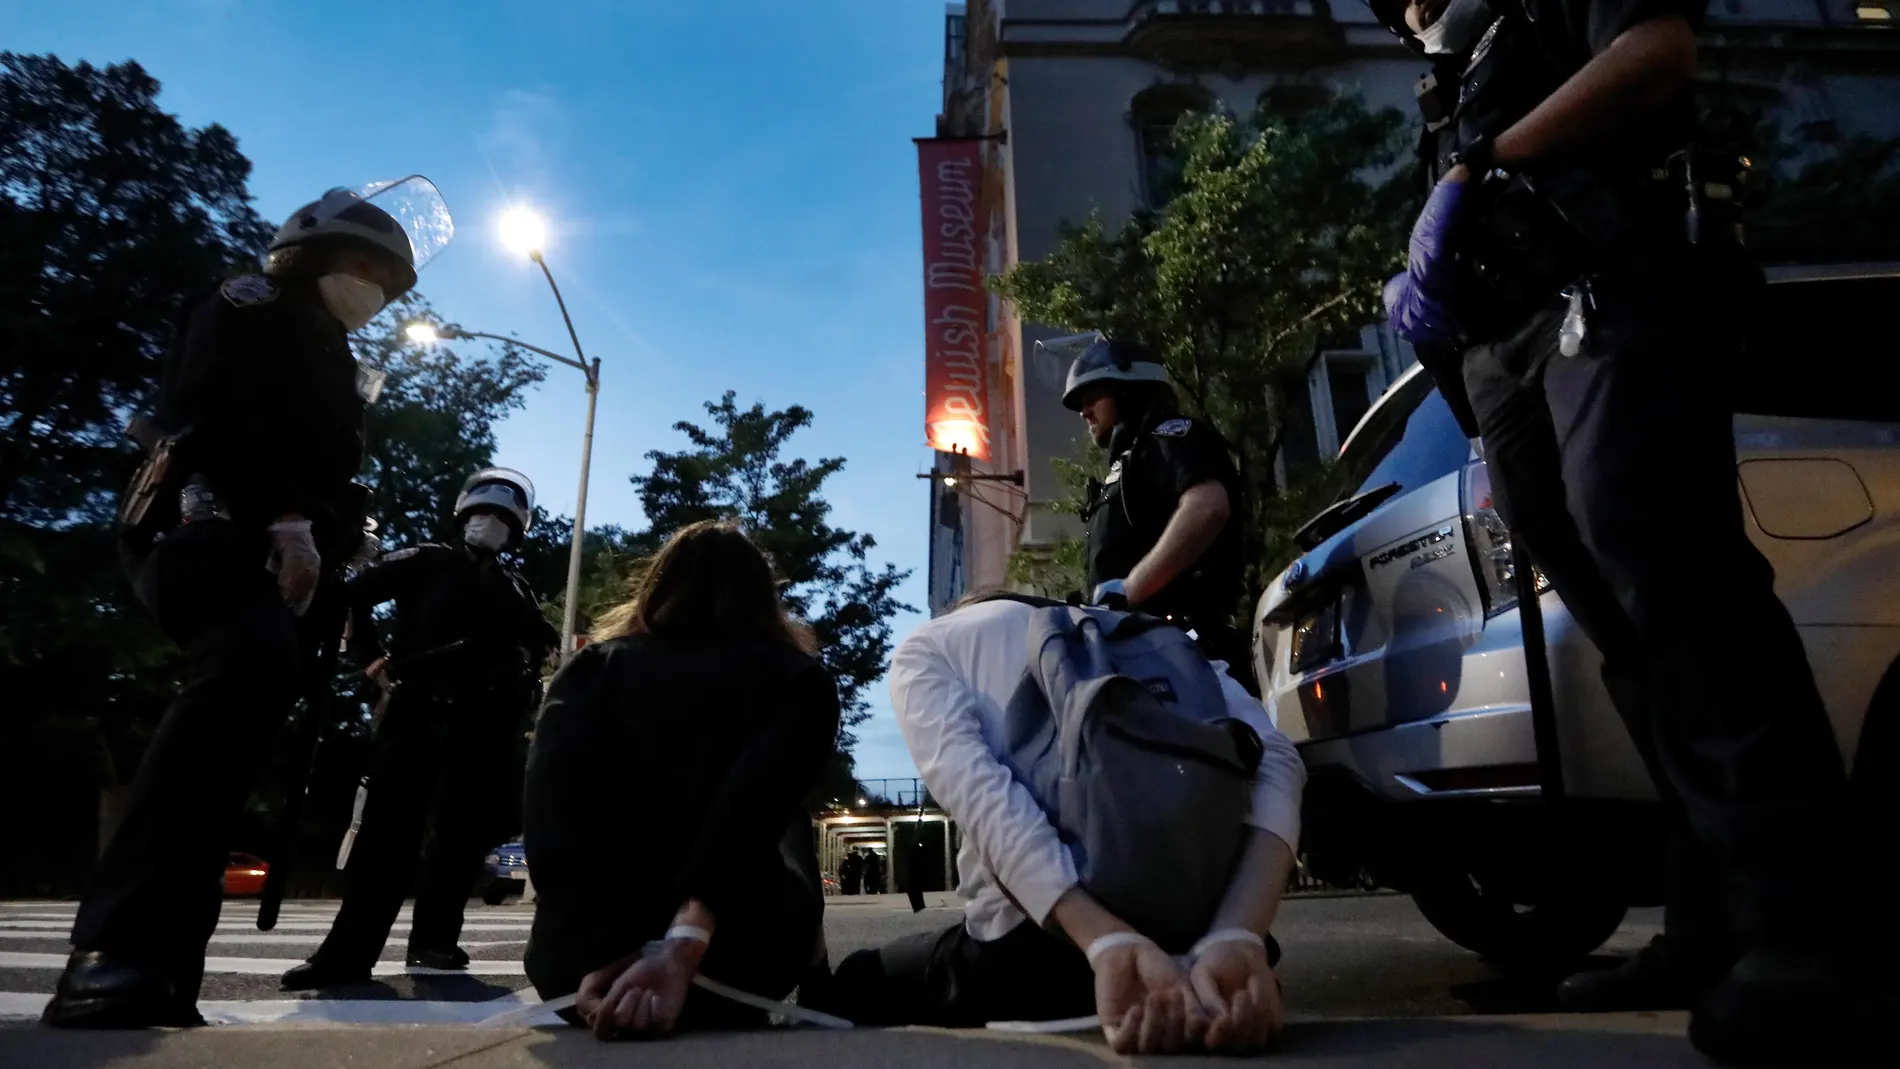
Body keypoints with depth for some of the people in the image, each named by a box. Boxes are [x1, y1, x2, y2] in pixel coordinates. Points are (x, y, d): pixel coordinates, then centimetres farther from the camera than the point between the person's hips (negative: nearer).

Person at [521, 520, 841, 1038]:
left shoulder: (594, 668, 9)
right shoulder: (796, 678, 4)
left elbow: (552, 809, -10)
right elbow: (754, 806, -16)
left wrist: (596, 956, -19)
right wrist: (687, 945, -26)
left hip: (575, 966, 3)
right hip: (725, 966, -2)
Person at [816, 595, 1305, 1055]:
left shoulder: (926, 650, 9)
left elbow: (980, 795, -14)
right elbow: (1273, 761, -4)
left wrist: (1110, 943, -25)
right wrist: (1235, 938, -17)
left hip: (1034, 942, -5)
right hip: (1186, 926, 5)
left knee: (844, 987, 25)